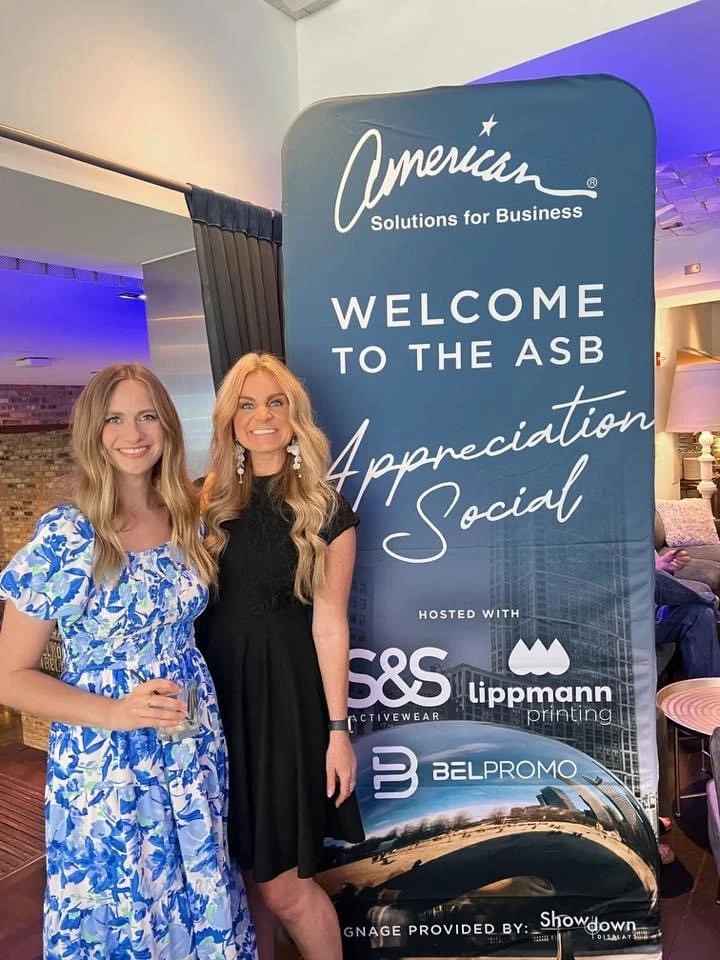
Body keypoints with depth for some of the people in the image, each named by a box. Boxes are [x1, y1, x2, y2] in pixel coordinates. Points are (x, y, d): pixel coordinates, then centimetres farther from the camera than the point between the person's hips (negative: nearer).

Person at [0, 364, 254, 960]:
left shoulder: (188, 518, -2)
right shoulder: (64, 537, -16)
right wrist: (114, 712, -22)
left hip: (195, 752, 4)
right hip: (104, 769, -4)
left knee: (199, 905, 21)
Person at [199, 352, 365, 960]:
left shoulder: (325, 509, -5)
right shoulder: (210, 501, 4)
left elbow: (328, 621, -7)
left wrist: (338, 728, -7)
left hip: (287, 693, -3)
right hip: (218, 690, 4)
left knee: (283, 884, 4)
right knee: (244, 870, 16)